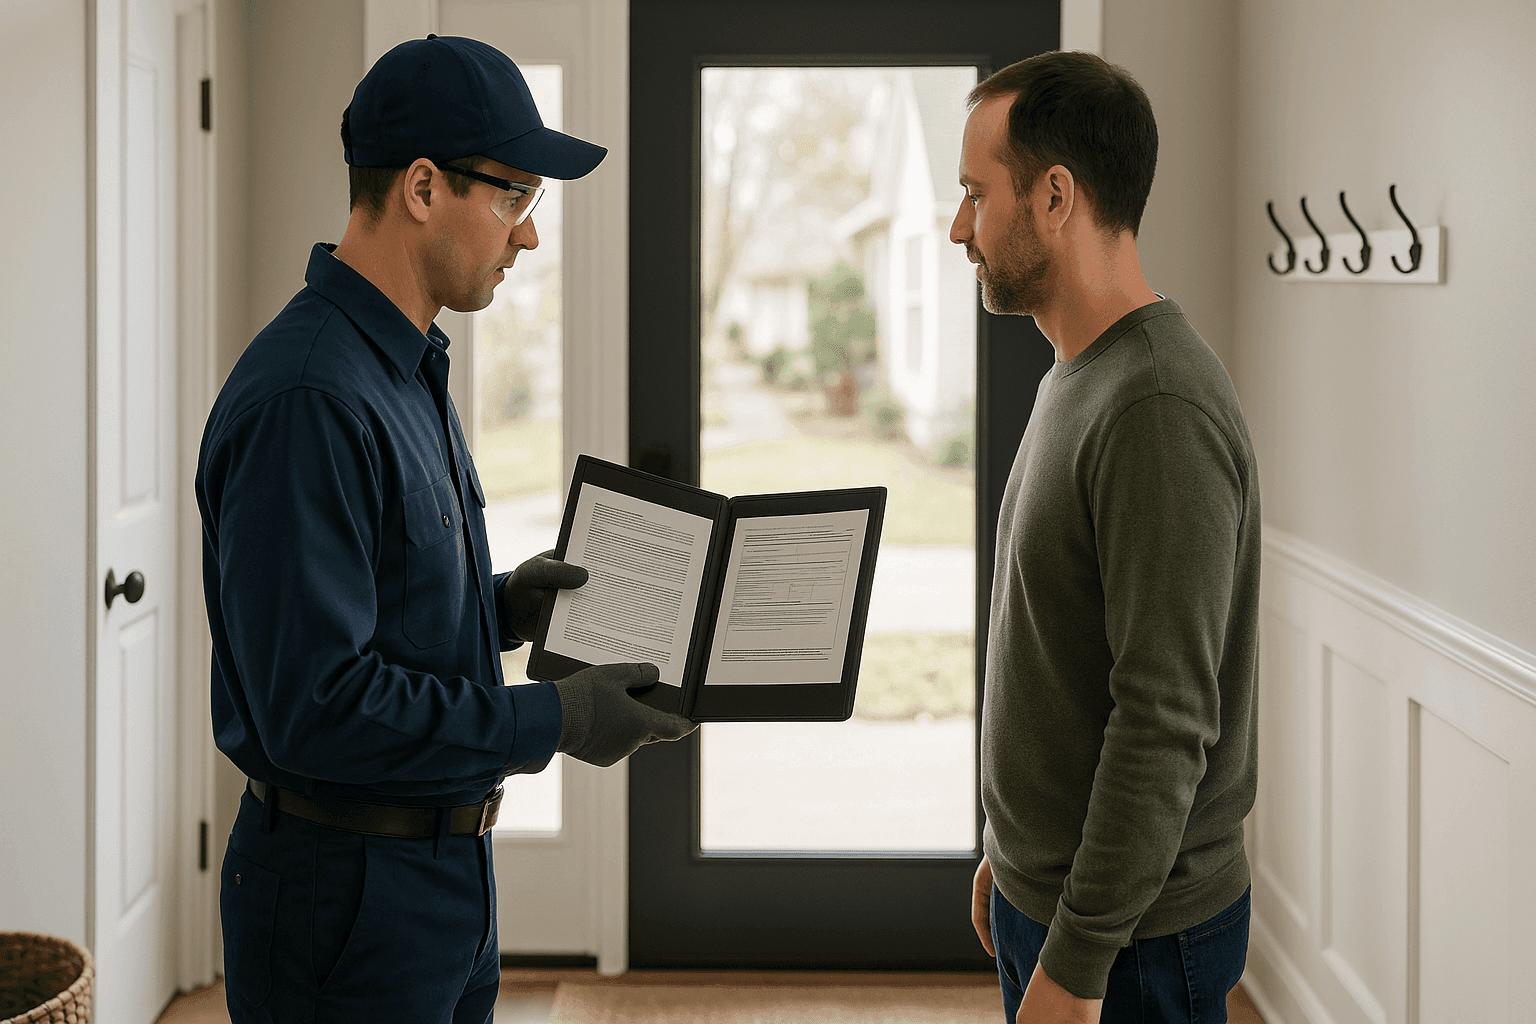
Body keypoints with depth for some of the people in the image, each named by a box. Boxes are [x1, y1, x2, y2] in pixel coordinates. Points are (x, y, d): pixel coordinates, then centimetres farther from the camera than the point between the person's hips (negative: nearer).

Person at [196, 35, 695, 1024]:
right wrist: (552, 721, -20)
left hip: (443, 866, 10)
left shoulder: (407, 368, 11)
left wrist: (502, 603, 4)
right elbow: (314, 704, -27)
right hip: (343, 898, -10)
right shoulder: (305, 400, -23)